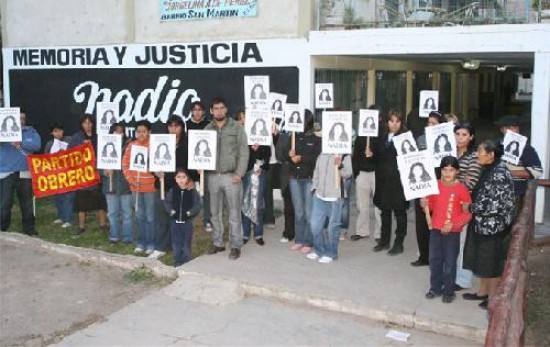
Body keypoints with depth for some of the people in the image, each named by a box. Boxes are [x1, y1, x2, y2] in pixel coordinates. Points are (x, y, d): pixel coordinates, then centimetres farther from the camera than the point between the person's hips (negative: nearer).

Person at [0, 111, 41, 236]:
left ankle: (29, 227, 20)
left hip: (25, 173, 2)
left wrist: (20, 143, -17)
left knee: (27, 202, 9)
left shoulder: (30, 131, 10)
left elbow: (37, 145, -7)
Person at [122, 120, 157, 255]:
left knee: (150, 216, 2)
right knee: (139, 216, 14)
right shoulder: (131, 146, 6)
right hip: (135, 186, 5)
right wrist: (131, 180, -2)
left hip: (150, 186, -4)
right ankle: (141, 243, 25)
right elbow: (125, 165, 7)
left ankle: (151, 244, 12)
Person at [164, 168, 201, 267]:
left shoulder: (192, 192, -4)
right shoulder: (172, 191, 2)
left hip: (187, 221, -2)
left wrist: (189, 212, -18)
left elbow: (197, 204, -7)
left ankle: (186, 262, 15)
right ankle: (177, 262, 19)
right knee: (176, 242, 9)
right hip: (175, 221, 2)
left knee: (186, 243, 5)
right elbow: (167, 202, 2)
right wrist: (171, 211, -13)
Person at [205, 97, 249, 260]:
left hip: (231, 176, -4)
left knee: (234, 213, -1)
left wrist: (239, 173, -11)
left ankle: (235, 246, 7)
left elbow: (243, 152, -4)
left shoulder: (236, 127, 0)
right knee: (215, 212, 11)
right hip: (212, 176, 4)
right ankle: (217, 243, 22)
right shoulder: (207, 129, 10)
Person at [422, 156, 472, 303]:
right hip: (436, 229, 4)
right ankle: (435, 288, 28)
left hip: (452, 231, -4)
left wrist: (452, 225, -18)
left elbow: (467, 213, -10)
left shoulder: (461, 189, -13)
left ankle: (449, 291, 20)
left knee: (450, 262, 6)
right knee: (434, 260, 13)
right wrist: (425, 204, -10)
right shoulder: (435, 185, -1)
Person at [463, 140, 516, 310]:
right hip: (481, 224, 9)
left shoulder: (499, 174, -21)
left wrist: (471, 208, -13)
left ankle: (492, 296, 19)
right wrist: (472, 205, 3)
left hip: (493, 225, -9)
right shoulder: (488, 170, 8)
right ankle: (483, 291, 30)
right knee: (481, 258, 17)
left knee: (492, 261, 5)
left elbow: (494, 204, -23)